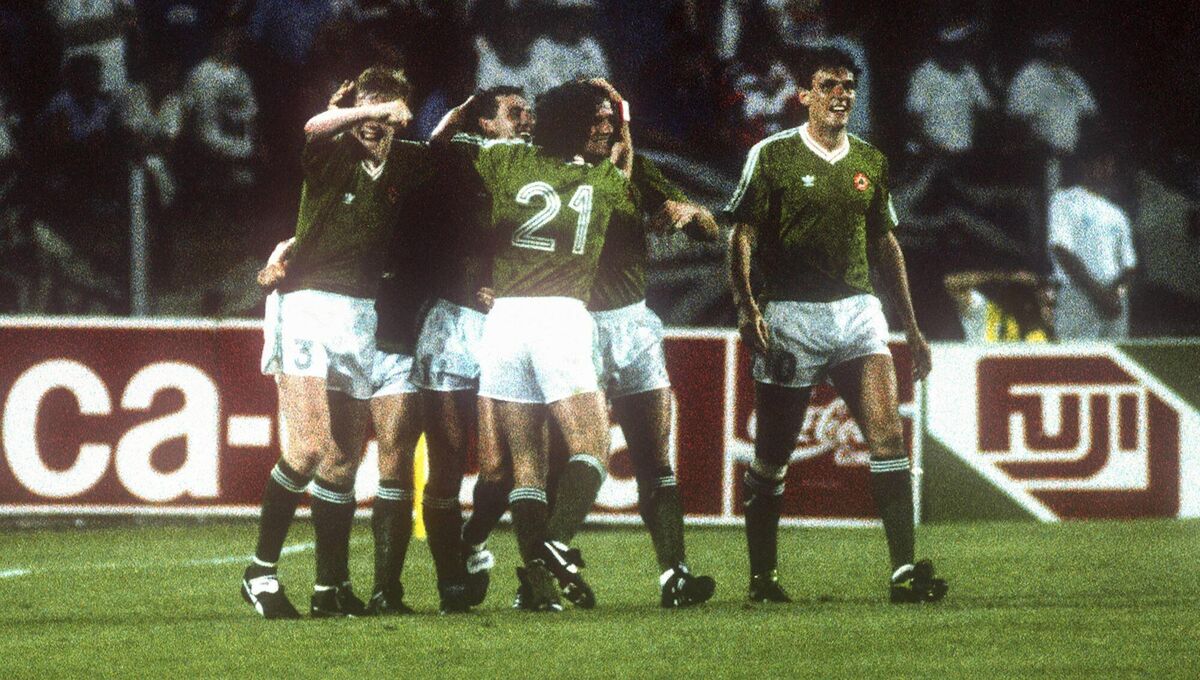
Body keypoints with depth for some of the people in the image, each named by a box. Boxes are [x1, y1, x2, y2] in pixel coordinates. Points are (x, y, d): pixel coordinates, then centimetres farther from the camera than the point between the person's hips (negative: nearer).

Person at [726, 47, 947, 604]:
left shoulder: (870, 162, 12)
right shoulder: (772, 156, -2)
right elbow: (742, 238, -4)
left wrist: (911, 327, 18)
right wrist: (746, 307, -19)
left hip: (858, 309, 3)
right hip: (791, 315, -3)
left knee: (887, 433, -13)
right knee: (772, 455, 2)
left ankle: (904, 570, -17)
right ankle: (762, 576, 16)